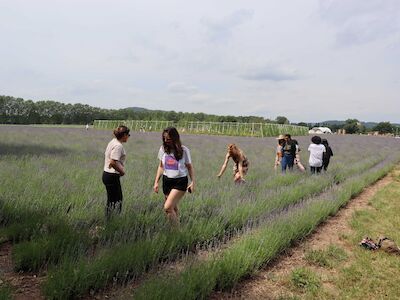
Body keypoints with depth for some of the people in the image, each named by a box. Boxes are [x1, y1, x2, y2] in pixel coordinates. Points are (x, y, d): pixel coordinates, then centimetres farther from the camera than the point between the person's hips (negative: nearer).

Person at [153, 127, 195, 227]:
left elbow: (189, 167, 0)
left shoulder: (184, 150, -10)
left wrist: (193, 182, -5)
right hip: (167, 180, 5)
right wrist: (156, 182, 9)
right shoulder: (163, 149, 1)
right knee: (173, 208, 13)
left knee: (167, 207, -16)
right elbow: (161, 166, 11)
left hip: (180, 181, -5)